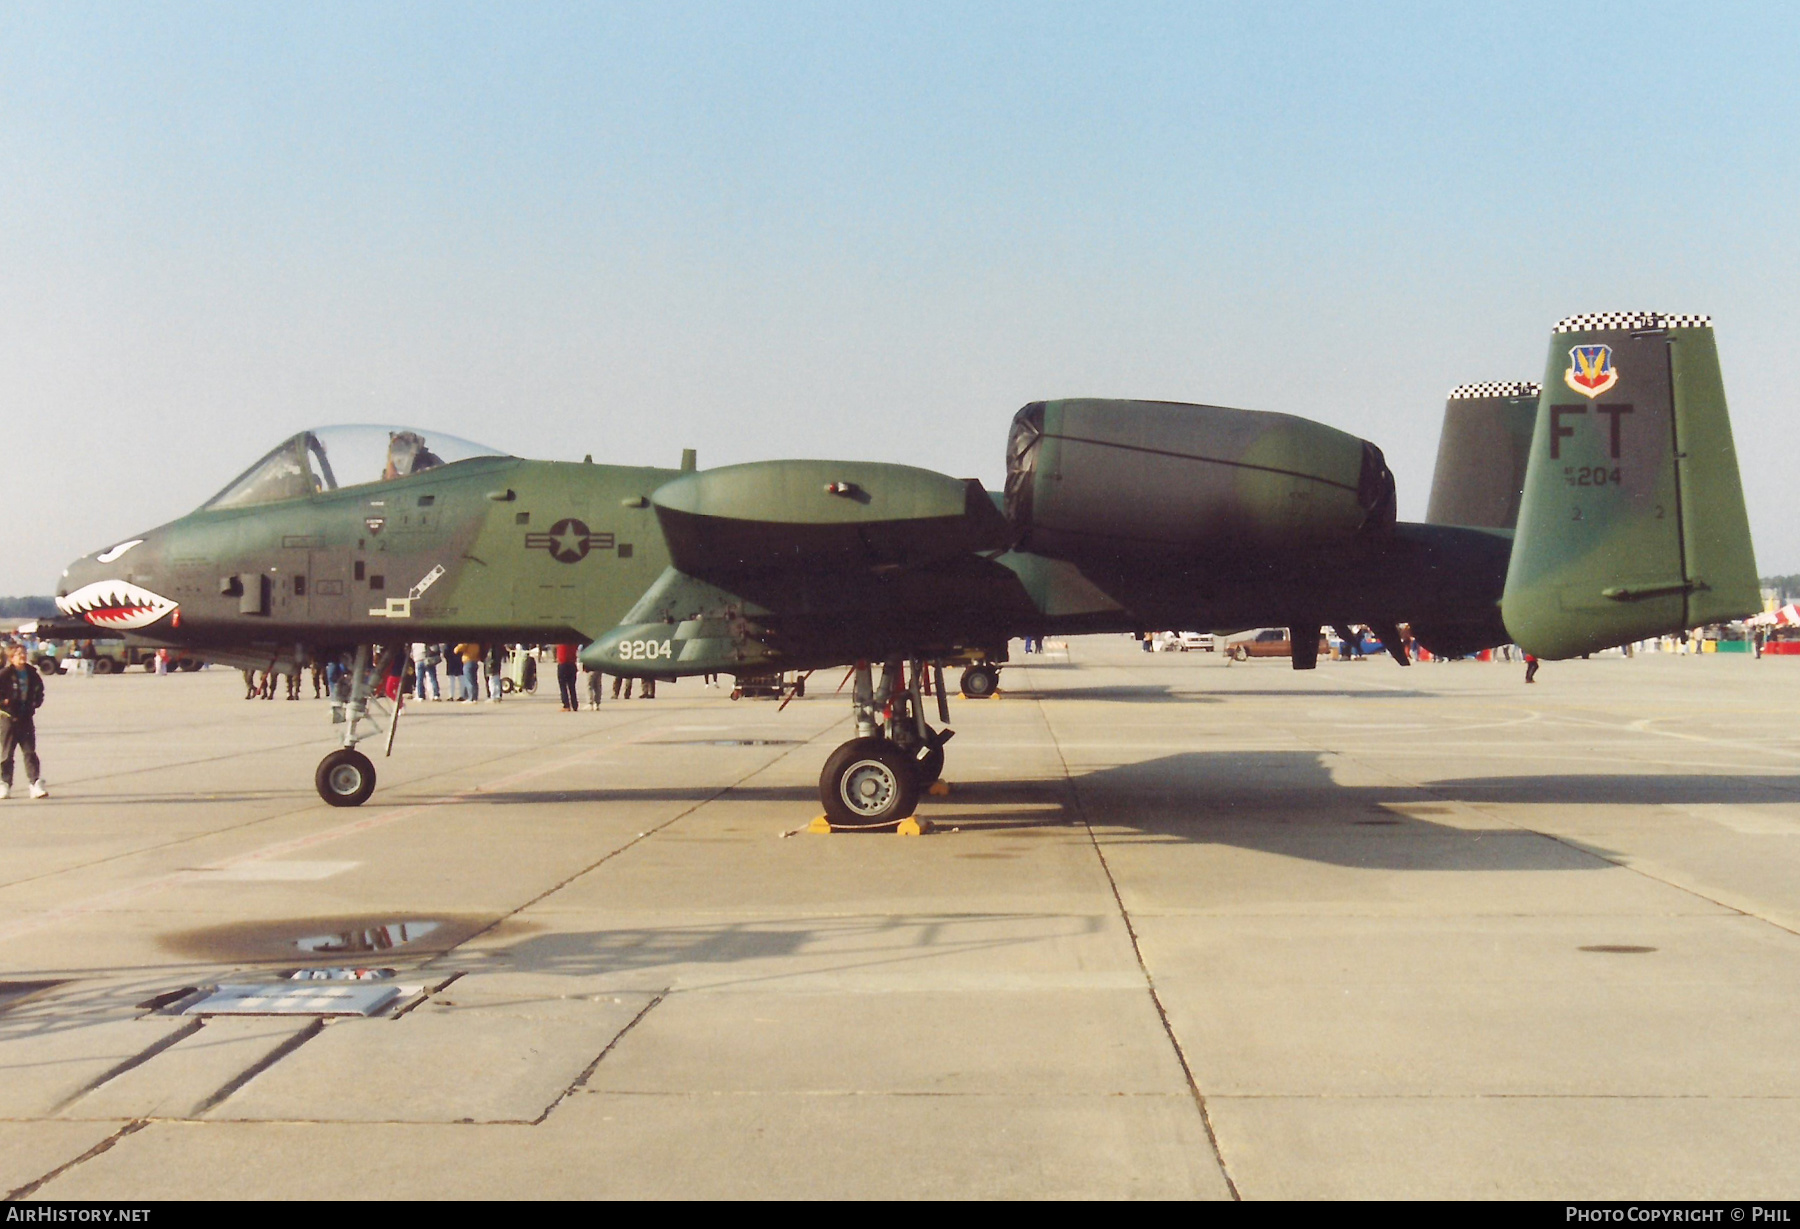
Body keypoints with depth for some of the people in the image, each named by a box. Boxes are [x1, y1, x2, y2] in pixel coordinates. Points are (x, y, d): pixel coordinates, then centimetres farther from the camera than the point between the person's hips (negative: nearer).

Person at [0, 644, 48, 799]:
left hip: (26, 717, 3)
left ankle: (36, 784, -2)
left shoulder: (32, 674, 6)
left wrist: (36, 702, 5)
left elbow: (39, 690, 19)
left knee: (30, 751, 0)